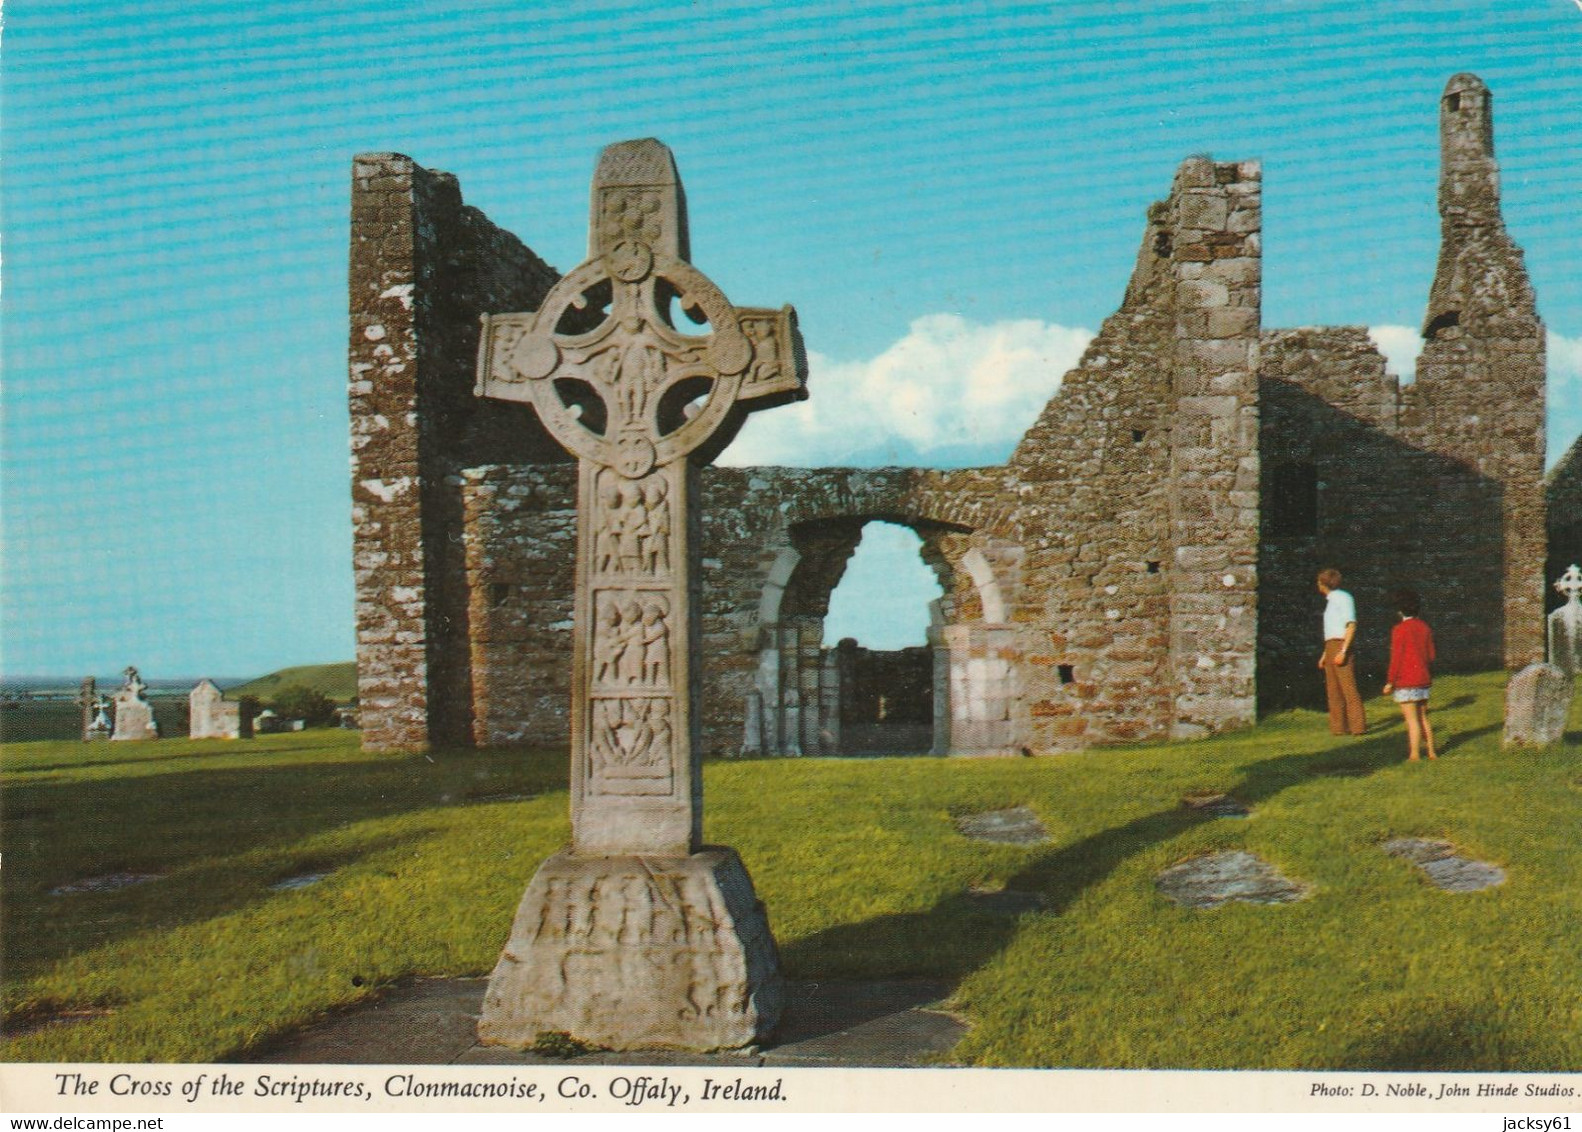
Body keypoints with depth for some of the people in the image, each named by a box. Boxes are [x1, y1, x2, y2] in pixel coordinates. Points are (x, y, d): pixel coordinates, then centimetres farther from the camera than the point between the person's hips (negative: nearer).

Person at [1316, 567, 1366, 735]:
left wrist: (1343, 651, -22)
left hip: (1342, 646, -9)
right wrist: (1324, 655, 20)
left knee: (1349, 687, -12)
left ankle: (1358, 726, -13)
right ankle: (1339, 727, 7)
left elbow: (1351, 625, -14)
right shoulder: (1331, 601, 21)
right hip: (1331, 647, 9)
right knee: (1333, 690, 6)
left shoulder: (1343, 597, -6)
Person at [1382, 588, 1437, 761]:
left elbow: (1396, 658, -14)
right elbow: (1431, 655, 10)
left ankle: (1414, 755, -3)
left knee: (1412, 719, -4)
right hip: (1423, 679, 7)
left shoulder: (1399, 629, -14)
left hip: (1405, 681, -7)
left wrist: (1390, 682, -8)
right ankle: (1431, 752, 18)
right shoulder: (1424, 627, 5)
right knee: (1423, 717, 15)